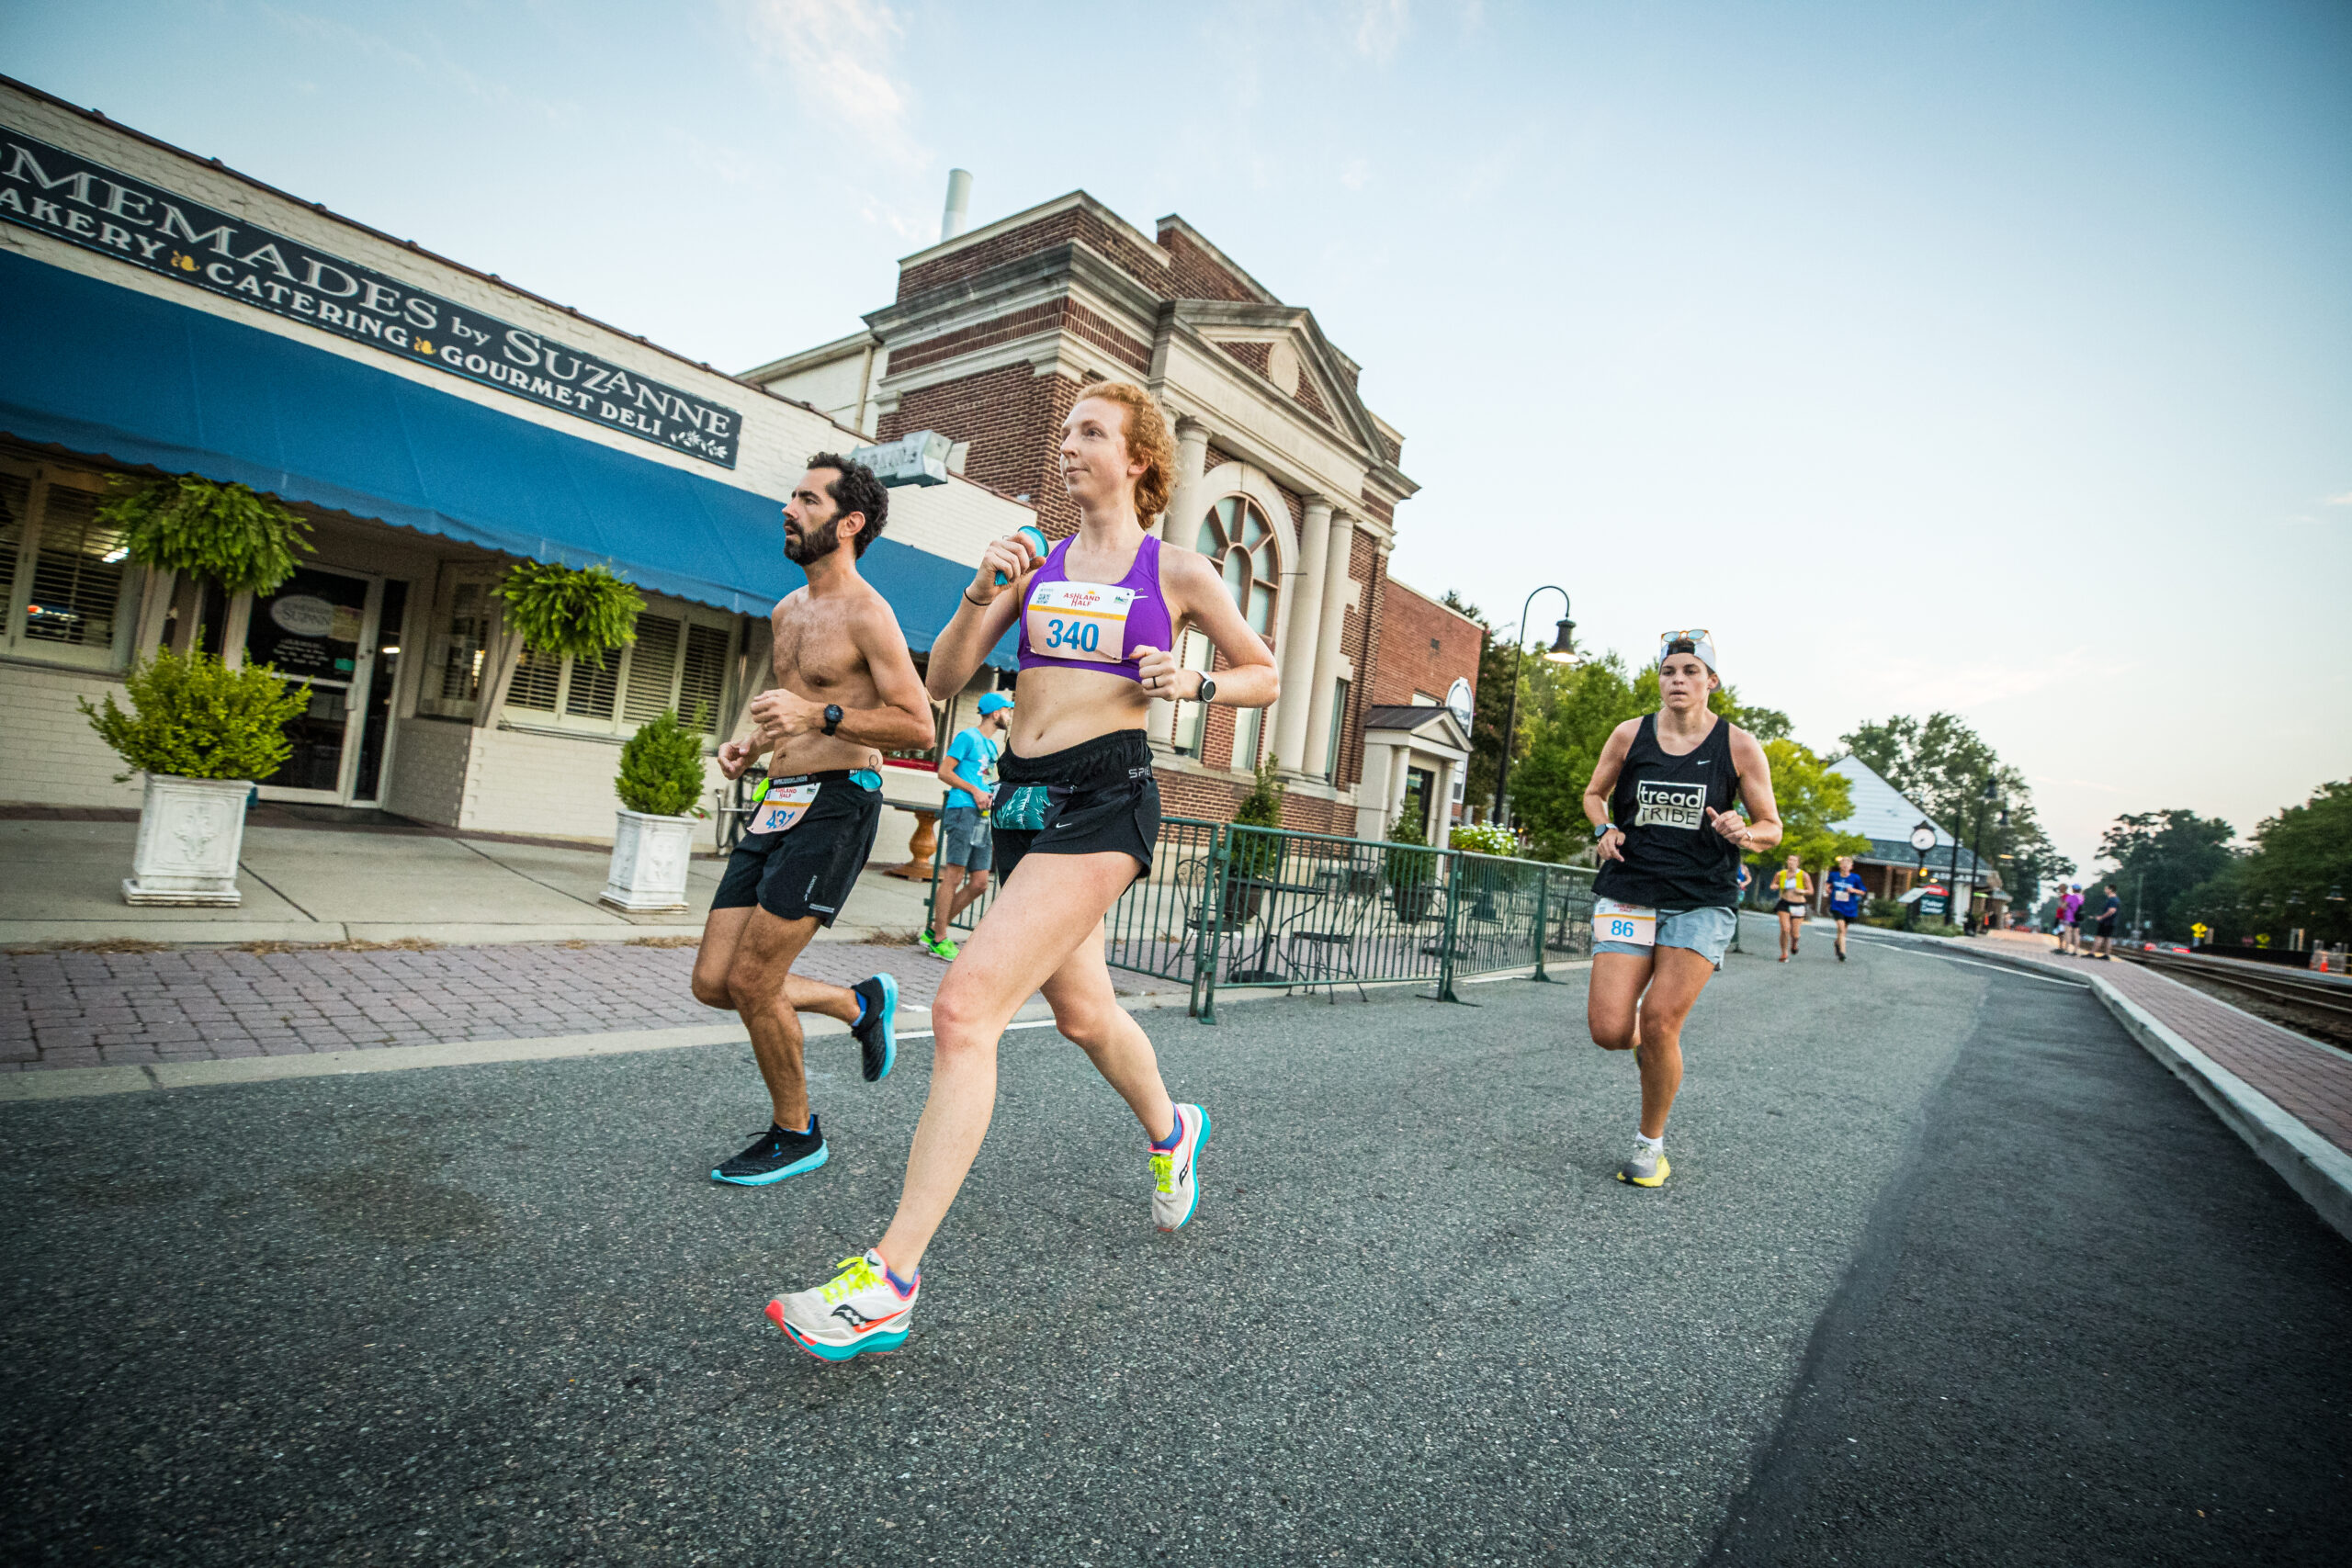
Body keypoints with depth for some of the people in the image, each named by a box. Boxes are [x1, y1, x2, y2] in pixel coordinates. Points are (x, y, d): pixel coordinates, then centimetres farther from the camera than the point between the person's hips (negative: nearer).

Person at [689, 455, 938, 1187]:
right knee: (713, 982, 7)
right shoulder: (786, 612, 16)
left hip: (835, 805, -9)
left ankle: (796, 1134, 16)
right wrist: (754, 744, 11)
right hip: (778, 802, 9)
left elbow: (918, 726, -16)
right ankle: (861, 1002, 28)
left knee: (750, 983, -7)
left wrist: (821, 717, -25)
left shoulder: (866, 613, -10)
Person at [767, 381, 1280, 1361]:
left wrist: (1192, 684, -6)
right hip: (1022, 797, 6)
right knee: (1080, 1011, 19)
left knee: (965, 1007, -18)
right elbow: (944, 679, 10)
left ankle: (889, 1281, -9)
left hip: (1104, 797, -6)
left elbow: (1265, 675, 13)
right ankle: (1170, 1132, 49)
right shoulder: (1035, 563, 13)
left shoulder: (1178, 572, 3)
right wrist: (982, 594, -5)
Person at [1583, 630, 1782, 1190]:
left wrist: (1743, 834, -16)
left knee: (1660, 1022, -12)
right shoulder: (1629, 735, 4)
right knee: (1608, 1031, -10)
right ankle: (1644, 1038, 30)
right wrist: (1605, 830, -2)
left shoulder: (1739, 745, 0)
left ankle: (1651, 1143, 13)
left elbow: (1772, 827, 7)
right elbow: (1595, 794, 19)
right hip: (1628, 893, 1)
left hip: (1701, 902, -1)